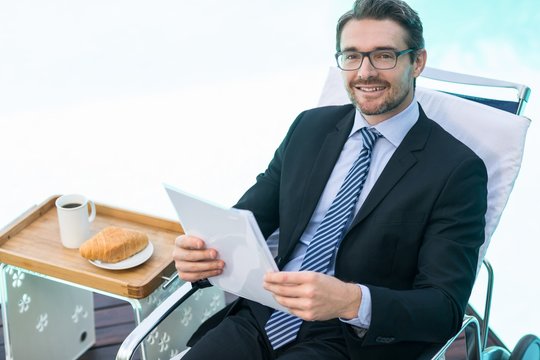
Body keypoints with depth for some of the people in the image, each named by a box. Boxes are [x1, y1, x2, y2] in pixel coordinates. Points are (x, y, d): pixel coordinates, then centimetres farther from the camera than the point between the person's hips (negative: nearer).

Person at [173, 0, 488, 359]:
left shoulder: (457, 171, -7)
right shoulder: (309, 127, 8)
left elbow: (446, 308, -12)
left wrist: (351, 301, -30)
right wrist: (205, 249, -15)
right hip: (261, 317, 4)